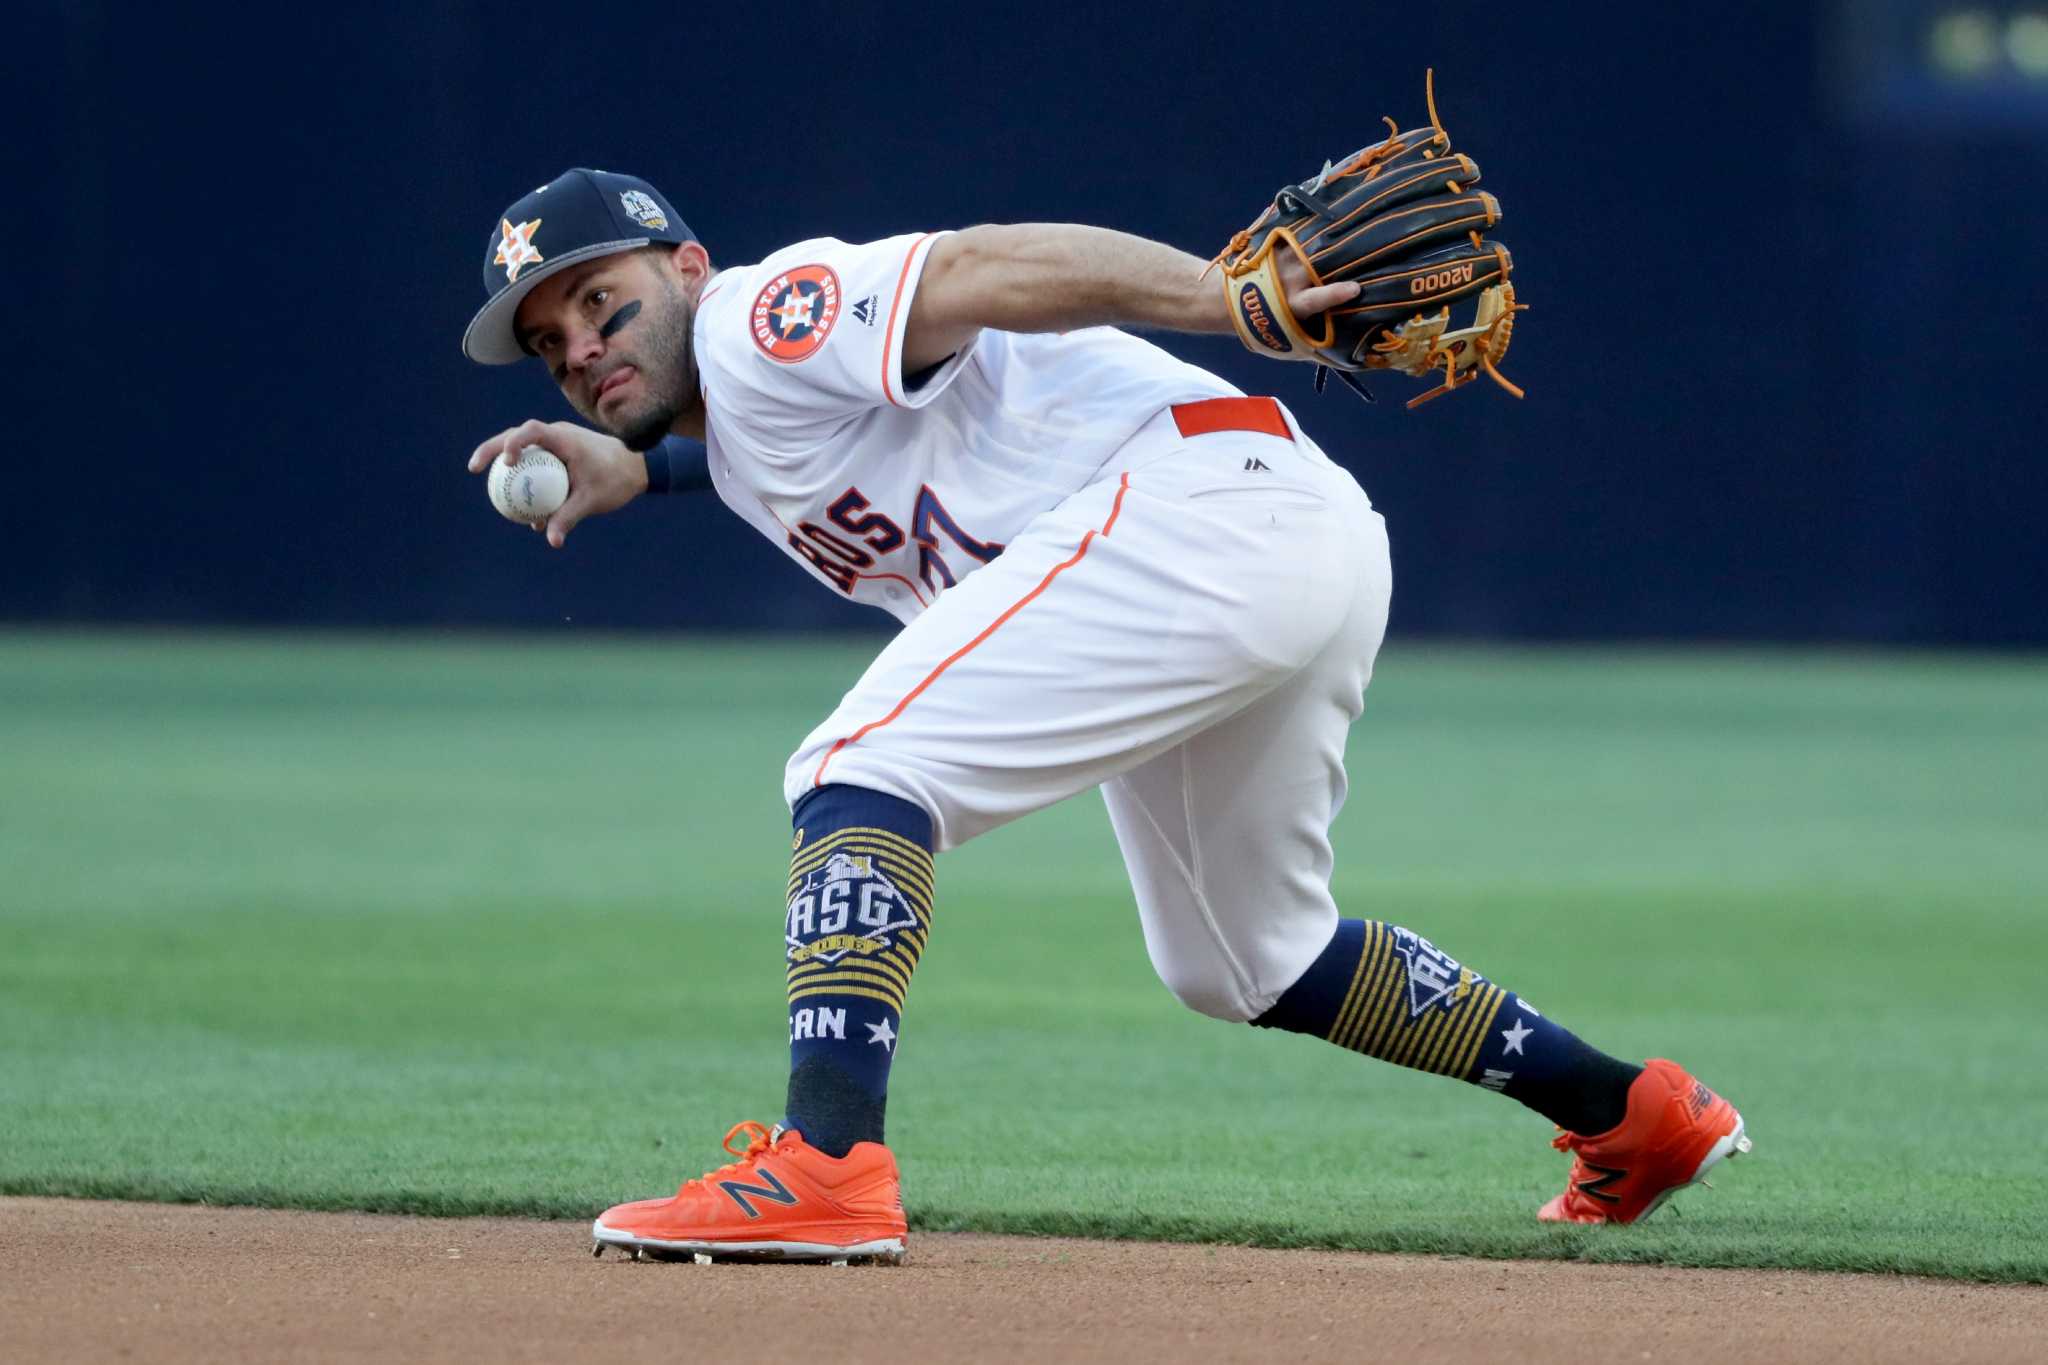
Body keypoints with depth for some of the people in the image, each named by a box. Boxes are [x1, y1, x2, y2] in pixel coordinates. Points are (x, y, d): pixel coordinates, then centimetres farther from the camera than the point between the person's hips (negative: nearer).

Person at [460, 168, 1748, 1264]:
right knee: (1243, 960, 27)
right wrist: (634, 471, 25)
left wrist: (1240, 304, -30)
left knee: (863, 772, -16)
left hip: (1200, 502, -11)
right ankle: (1634, 1112, 36)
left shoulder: (766, 316, -6)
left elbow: (1007, 267, -17)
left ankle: (827, 1165, -31)